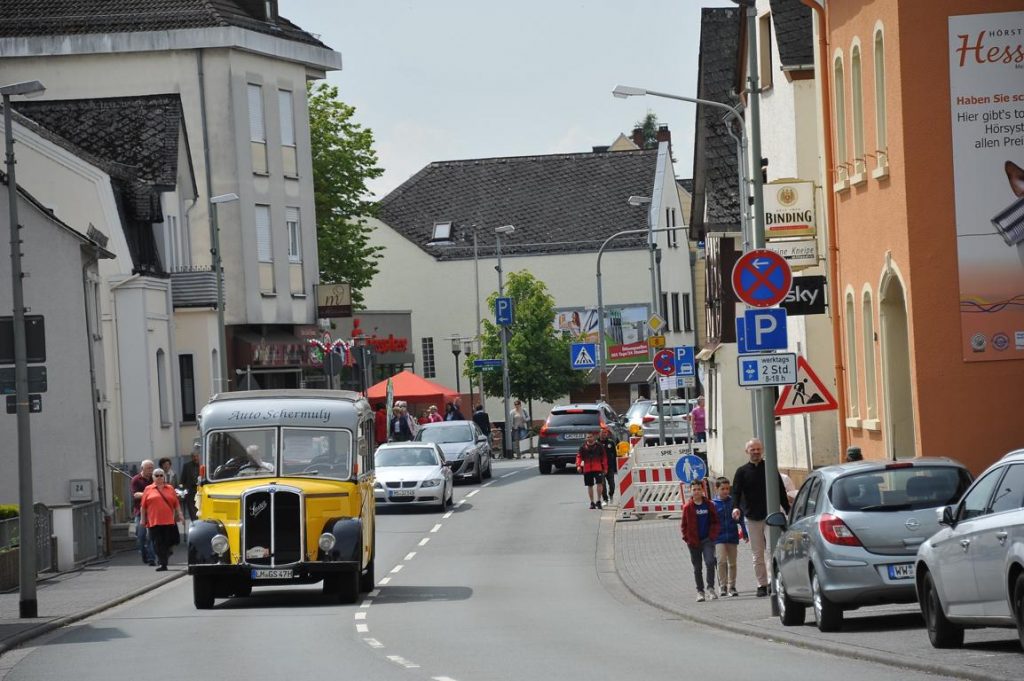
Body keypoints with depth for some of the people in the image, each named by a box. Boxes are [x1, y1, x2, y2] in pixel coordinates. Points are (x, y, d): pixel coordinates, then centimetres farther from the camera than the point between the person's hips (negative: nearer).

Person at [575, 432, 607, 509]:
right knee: (590, 486, 8)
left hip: (598, 469, -2)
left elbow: (603, 458, 7)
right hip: (587, 470, 2)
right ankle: (592, 502, 19)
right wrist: (578, 465, -12)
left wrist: (605, 468, 6)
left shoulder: (599, 447, 2)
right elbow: (579, 456, 4)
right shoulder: (583, 447, 5)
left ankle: (598, 501, -1)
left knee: (599, 483, -14)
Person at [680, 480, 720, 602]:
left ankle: (710, 588, -11)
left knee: (710, 562, -18)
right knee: (697, 568, 7)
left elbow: (716, 522, 7)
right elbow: (683, 525, 4)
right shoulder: (687, 507, 0)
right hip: (694, 542, 1)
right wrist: (687, 538, -5)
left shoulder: (709, 505, 2)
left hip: (708, 540, -1)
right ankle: (700, 591, 15)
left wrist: (713, 535, -6)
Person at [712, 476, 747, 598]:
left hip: (732, 537, 2)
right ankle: (723, 586, -9)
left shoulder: (733, 502, 2)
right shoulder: (713, 504, -3)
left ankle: (732, 587, 19)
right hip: (719, 538, -2)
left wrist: (745, 534, 6)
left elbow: (741, 518, 8)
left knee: (732, 563, 9)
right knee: (721, 561, -17)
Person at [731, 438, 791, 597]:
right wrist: (736, 507, -22)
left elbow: (781, 491, 9)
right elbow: (736, 492, -2)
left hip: (771, 514, -1)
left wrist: (788, 511, 5)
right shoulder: (742, 472, 6)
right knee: (757, 554, 4)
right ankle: (762, 585, 8)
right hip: (752, 517, 1)